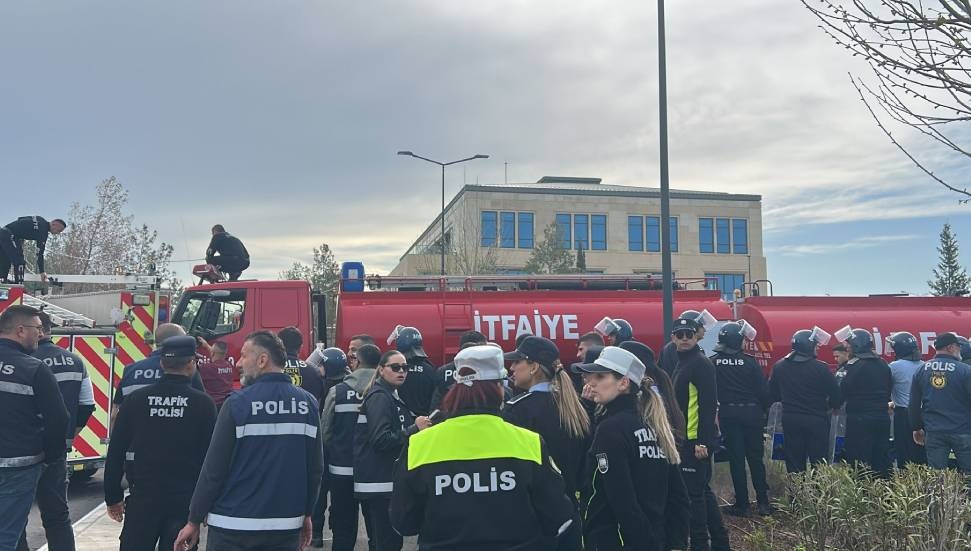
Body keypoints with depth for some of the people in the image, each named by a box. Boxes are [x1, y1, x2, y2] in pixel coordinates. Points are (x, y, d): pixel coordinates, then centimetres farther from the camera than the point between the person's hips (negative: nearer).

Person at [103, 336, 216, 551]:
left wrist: (113, 497, 13)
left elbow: (116, 452, 3)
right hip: (185, 501, -2)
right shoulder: (203, 404, -7)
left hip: (142, 498, 2)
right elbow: (211, 457, -5)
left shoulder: (135, 400, -1)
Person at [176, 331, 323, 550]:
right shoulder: (308, 403, -1)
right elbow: (315, 467, 2)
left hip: (233, 528, -3)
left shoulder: (238, 402, -11)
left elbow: (214, 468, -9)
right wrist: (306, 514, 14)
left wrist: (194, 521, 2)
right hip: (287, 526, 3)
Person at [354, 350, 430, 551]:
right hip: (380, 483, -10)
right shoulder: (380, 397, -12)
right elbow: (381, 440, -21)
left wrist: (419, 425, 10)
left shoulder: (391, 396, 17)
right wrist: (414, 428, -19)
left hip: (387, 480, 10)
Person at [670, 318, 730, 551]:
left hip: (697, 440, -10)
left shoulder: (701, 364, -14)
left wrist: (702, 441, -22)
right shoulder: (681, 363, 14)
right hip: (686, 438, 10)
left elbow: (708, 405, -20)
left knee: (694, 493, -3)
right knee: (703, 490, 16)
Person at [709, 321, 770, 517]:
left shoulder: (713, 362, -6)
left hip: (728, 414, 0)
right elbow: (763, 390, -5)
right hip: (752, 413, 0)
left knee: (736, 459, 6)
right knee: (756, 458, 11)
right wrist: (764, 410, 9)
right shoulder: (750, 362, -8)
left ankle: (742, 505, 9)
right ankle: (763, 502, 14)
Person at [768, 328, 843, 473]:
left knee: (794, 463, 11)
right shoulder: (821, 368, -13)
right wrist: (830, 406, 13)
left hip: (790, 421, 3)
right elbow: (836, 396, -8)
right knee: (818, 462, 7)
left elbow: (772, 395, 4)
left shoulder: (779, 367, -2)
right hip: (816, 421, -3)